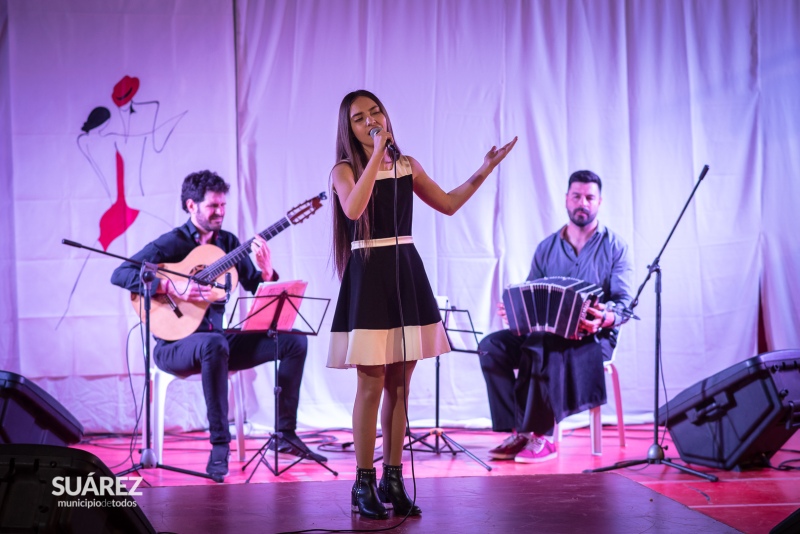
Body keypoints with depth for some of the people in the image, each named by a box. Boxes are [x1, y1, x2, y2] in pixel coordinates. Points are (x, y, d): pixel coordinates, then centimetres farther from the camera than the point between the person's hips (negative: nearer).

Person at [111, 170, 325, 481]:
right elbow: (120, 274, -17)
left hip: (224, 337, 6)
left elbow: (257, 289, 7)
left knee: (294, 341, -8)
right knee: (215, 344, -41)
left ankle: (286, 433, -3)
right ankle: (219, 445, -33)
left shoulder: (228, 242, 10)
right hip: (177, 343, -6)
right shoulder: (170, 244, -7)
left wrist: (266, 270, -15)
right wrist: (171, 287, -27)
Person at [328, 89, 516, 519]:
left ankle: (393, 480, 16)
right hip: (368, 275, -5)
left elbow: (448, 204, 16)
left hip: (406, 271, 5)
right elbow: (353, 210, -24)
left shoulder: (406, 165, 11)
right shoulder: (345, 170, -4)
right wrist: (376, 155, -24)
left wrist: (484, 170, 9)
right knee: (371, 385, -4)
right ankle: (364, 484, 5)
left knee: (399, 385, 7)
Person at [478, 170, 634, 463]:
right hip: (547, 333, 5)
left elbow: (624, 303, -5)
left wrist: (604, 318, -29)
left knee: (539, 349, -36)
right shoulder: (546, 248, 16)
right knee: (491, 346, -21)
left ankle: (541, 436, -24)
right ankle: (519, 431, -21)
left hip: (593, 337, -5)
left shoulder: (614, 247, 4)